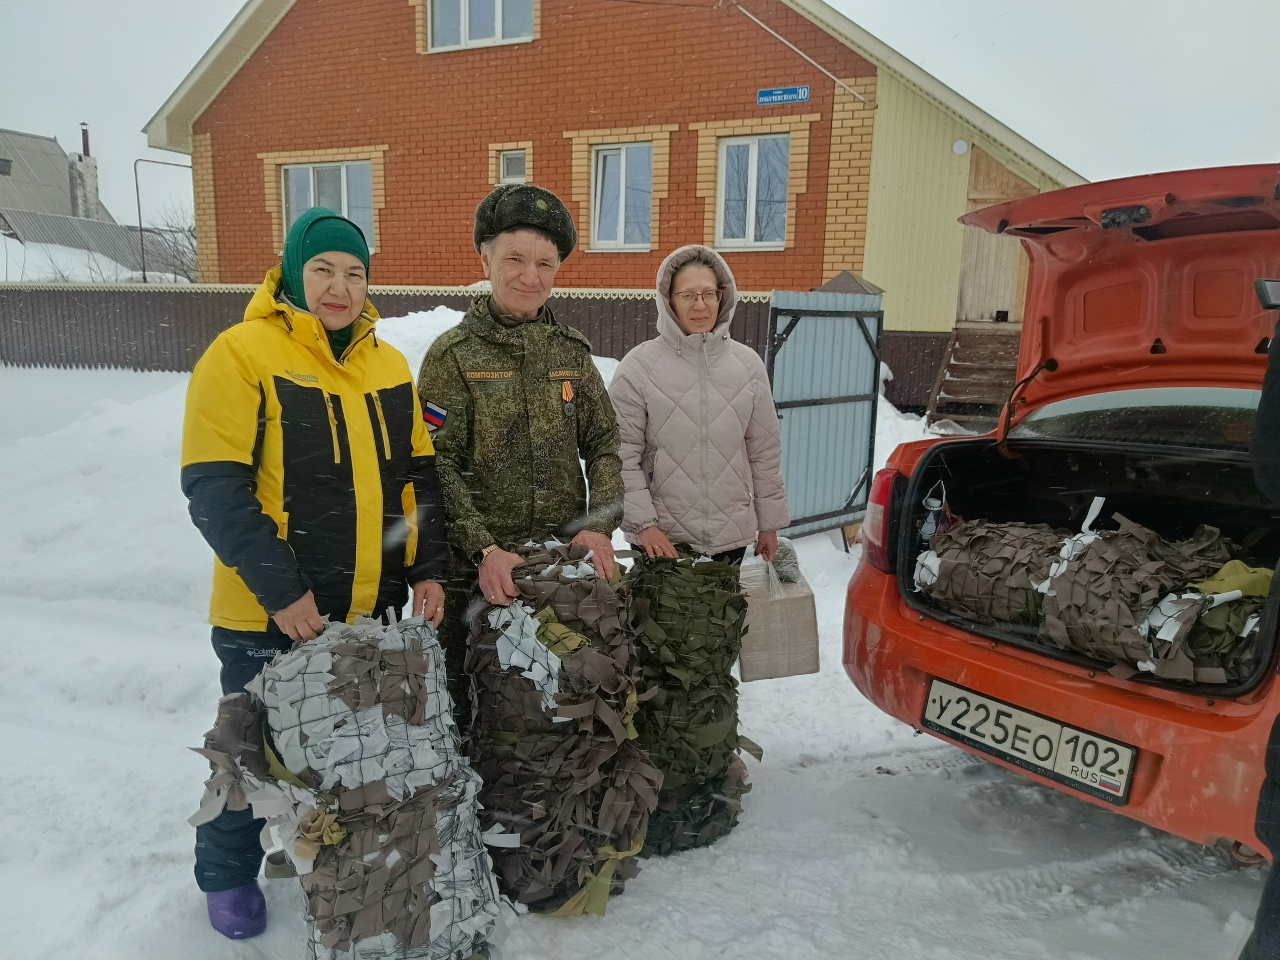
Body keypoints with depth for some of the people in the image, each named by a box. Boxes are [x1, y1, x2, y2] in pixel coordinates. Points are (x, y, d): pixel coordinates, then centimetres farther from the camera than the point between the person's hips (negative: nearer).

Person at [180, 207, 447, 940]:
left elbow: (419, 474, 10)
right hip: (270, 613, -4)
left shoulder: (390, 364, 6)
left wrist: (429, 570, 1)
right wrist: (279, 590, -20)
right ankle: (228, 873, 38)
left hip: (375, 608, 5)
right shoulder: (242, 354, -11)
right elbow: (215, 486, -15)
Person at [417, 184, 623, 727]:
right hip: (478, 568, -3)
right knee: (472, 707, 8)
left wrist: (600, 525, -8)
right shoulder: (454, 354, -5)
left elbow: (605, 444, 7)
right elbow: (438, 466, -10)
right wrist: (483, 549, -20)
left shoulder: (571, 350, 8)